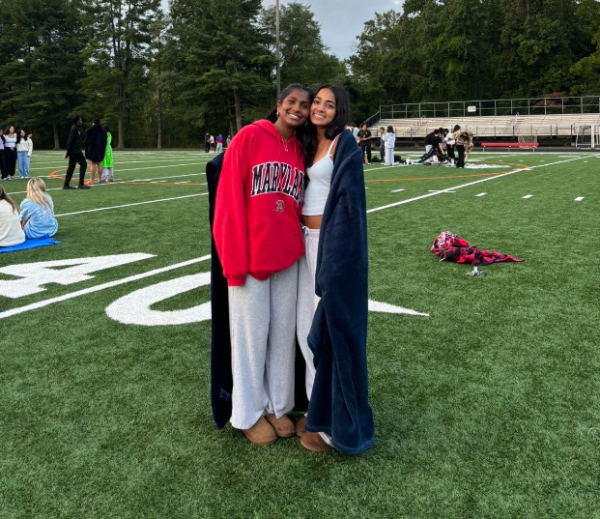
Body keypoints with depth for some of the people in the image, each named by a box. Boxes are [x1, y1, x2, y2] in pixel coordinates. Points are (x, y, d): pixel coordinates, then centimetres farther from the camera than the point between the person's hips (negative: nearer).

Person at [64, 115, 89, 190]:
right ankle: (81, 184, -8)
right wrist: (68, 152, -19)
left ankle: (66, 184, 9)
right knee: (83, 164, -7)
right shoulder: (75, 129, -14)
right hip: (75, 151, -10)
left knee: (71, 167, 9)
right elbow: (70, 141, -18)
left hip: (76, 151, 10)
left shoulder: (77, 128, 17)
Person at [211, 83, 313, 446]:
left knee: (283, 333, 12)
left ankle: (278, 406, 29)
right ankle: (248, 413, 23)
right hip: (250, 256, -5)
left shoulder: (301, 150, 9)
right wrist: (234, 258, -14)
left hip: (288, 257, 5)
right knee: (251, 334, 7)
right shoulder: (250, 136, -6)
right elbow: (230, 199, -11)